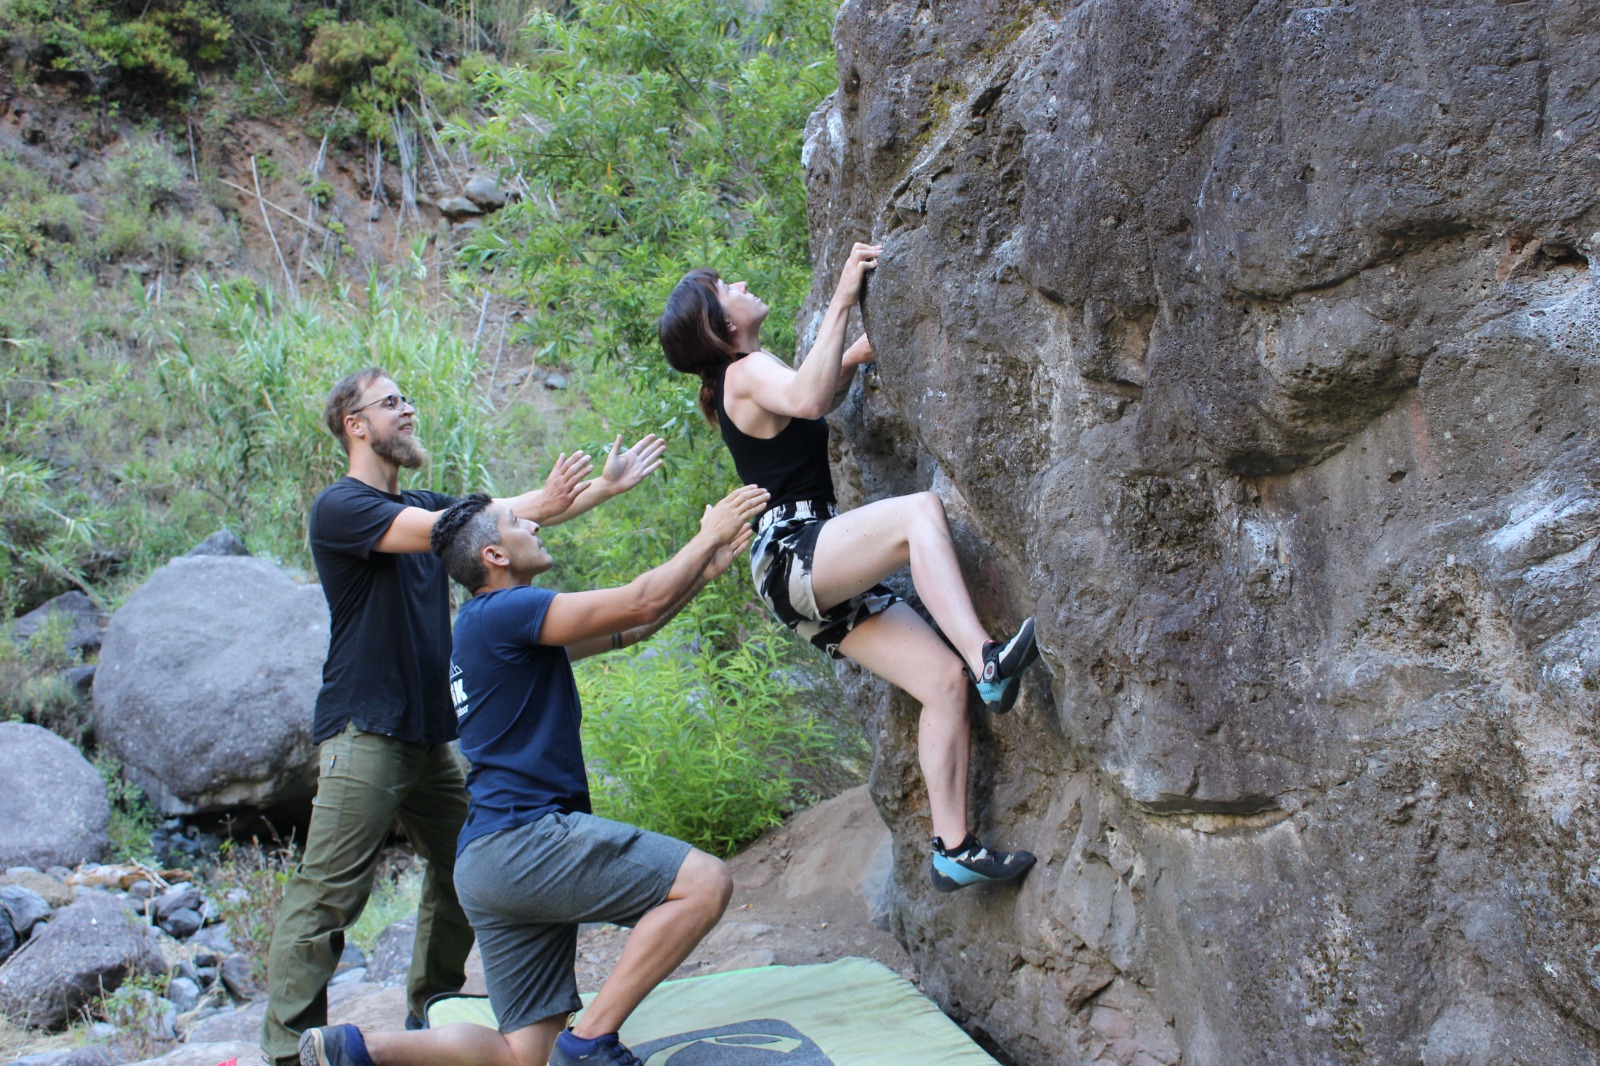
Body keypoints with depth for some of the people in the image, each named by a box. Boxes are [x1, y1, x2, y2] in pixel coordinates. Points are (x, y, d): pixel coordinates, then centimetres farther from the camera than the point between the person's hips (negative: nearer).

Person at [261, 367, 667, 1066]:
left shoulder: (423, 504, 17)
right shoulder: (339, 507, -8)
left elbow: (520, 518, 14)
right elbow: (438, 532, -22)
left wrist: (605, 488, 6)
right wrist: (538, 503, -24)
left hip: (430, 732, 8)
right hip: (364, 731, -8)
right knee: (327, 895, -8)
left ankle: (433, 1009, 27)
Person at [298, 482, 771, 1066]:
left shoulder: (499, 624, 21)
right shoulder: (502, 611, -10)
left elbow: (627, 628, 23)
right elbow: (640, 603, -15)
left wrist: (709, 566, 16)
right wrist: (708, 537, -1)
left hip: (492, 862, 10)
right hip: (523, 838, -10)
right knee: (705, 882, -18)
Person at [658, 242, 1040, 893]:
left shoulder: (742, 380, 24)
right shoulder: (748, 370, -5)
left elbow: (818, 396, 43)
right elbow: (808, 399, -29)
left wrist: (852, 359, 25)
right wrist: (841, 301, -25)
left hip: (824, 583, 9)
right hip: (793, 553, -9)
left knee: (944, 680, -4)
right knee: (920, 510, -32)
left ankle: (952, 851, -6)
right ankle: (987, 662, -46)